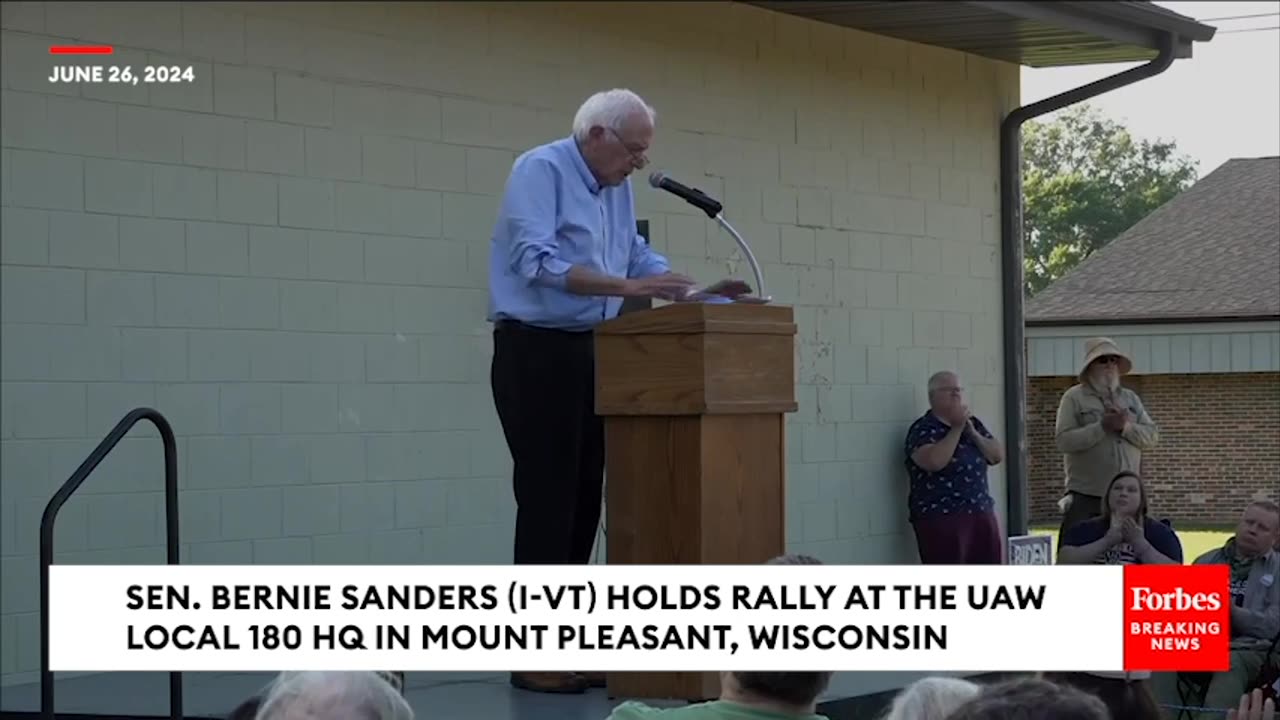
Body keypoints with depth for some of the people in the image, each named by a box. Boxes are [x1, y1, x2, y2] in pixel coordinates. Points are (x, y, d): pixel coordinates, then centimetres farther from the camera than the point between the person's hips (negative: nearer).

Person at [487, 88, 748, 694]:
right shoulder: (540, 171, -12)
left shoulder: (617, 189, 13)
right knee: (547, 497, -9)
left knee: (585, 496, 7)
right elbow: (538, 261, -23)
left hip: (590, 351, 8)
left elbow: (638, 257, 19)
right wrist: (624, 287, -30)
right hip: (535, 350, -8)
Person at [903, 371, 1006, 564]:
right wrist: (956, 429, -15)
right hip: (940, 517, -7)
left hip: (981, 514, 7)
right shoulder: (922, 429, -6)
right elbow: (934, 461, -23)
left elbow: (998, 455, 8)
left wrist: (973, 433, -5)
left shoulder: (973, 424, 16)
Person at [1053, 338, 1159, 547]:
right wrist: (1102, 426, -18)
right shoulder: (1074, 398, -1)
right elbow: (1064, 441, -12)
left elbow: (1152, 436, 5)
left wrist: (1126, 427, -12)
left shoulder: (1130, 398, 14)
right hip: (1086, 496, -5)